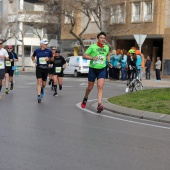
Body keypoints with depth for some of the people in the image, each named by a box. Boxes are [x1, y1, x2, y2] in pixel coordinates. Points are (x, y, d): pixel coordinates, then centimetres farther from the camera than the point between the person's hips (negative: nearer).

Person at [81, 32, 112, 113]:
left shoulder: (106, 47, 5)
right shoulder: (92, 46, -8)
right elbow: (84, 55, -8)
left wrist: (109, 62, 12)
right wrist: (92, 58, -22)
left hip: (102, 69, 2)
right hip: (93, 69, -2)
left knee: (100, 87, -13)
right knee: (90, 87, 11)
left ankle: (99, 105, -20)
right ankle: (85, 99, 40)